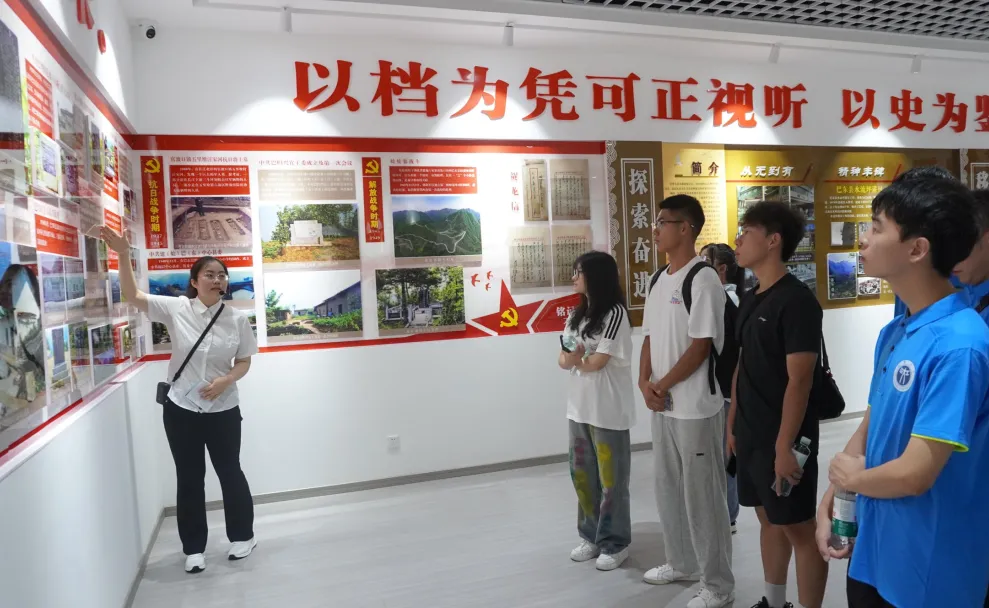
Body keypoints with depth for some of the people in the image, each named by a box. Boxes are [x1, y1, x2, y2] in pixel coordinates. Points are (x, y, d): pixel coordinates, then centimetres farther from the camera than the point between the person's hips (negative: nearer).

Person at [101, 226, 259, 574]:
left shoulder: (237, 319, -5)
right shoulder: (176, 308, -7)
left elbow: (244, 362, 1)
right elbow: (132, 296, -14)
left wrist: (226, 380, -18)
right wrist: (123, 255, -26)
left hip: (223, 410, 0)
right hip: (180, 409, 0)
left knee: (230, 472, 13)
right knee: (189, 479, 11)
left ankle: (242, 536, 32)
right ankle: (194, 548, 26)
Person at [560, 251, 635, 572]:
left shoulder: (615, 313, -13)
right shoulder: (577, 315, 12)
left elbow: (597, 362, -17)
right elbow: (564, 359, 7)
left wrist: (577, 360, 2)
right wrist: (570, 359, -15)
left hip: (608, 410, -7)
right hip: (580, 406, 8)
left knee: (610, 479, 4)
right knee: (581, 474, 14)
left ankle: (615, 543, 20)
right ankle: (591, 536, 30)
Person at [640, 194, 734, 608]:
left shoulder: (703, 278, -15)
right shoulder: (660, 280, 11)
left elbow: (700, 346, -18)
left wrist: (662, 386, -12)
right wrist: (645, 383, -1)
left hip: (696, 408, -8)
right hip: (663, 405, 8)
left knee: (703, 496, 3)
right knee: (668, 488, 19)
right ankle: (683, 563, 37)